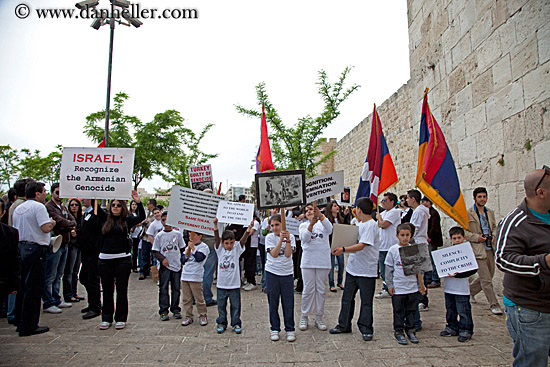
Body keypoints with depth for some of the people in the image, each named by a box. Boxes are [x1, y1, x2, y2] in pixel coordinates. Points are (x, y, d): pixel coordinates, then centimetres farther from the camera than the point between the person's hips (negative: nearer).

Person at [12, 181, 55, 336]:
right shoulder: (38, 207, -12)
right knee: (33, 289, -3)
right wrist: (52, 222, -1)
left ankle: (20, 323, 26)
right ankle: (29, 326, 3)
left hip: (20, 247, 9)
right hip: (35, 250, -9)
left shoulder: (17, 208, 15)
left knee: (23, 287, 16)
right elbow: (46, 228, -20)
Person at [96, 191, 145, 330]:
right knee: (107, 290, 11)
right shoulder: (105, 218, 9)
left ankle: (121, 319, 16)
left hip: (123, 259, -2)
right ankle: (106, 318, 23)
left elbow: (142, 217, -10)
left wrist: (138, 202, -21)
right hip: (105, 259, 2)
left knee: (122, 290, 5)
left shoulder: (127, 220, 2)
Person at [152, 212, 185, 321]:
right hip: (164, 266, -1)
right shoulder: (159, 235, 3)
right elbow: (155, 252, 2)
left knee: (176, 288, 7)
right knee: (163, 288, 0)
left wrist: (182, 260, 3)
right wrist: (162, 259, -14)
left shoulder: (177, 234, 5)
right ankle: (163, 311, 9)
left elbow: (182, 249, 10)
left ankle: (175, 309, 18)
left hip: (177, 264, 1)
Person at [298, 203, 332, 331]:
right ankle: (304, 317, 16)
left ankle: (319, 317, 19)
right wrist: (311, 223, -27)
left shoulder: (323, 222, 6)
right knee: (308, 290, 2)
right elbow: (304, 238, -11)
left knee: (320, 290, 8)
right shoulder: (303, 225, 7)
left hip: (323, 261, 0)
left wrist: (320, 215, -35)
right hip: (308, 261, 0)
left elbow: (329, 230, -18)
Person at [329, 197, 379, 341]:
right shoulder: (359, 224, 11)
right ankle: (344, 325, 27)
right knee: (347, 298, 15)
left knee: (366, 301, 6)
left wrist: (343, 249, -30)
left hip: (366, 270, -8)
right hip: (352, 267, 8)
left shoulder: (371, 225, -16)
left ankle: (366, 329, 19)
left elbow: (362, 246, -25)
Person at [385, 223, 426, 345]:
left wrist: (421, 285, 9)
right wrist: (390, 285, -4)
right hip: (398, 287, -3)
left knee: (411, 310, 13)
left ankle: (410, 330, 28)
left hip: (413, 287, 3)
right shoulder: (393, 250, -6)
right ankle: (399, 332, 18)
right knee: (399, 311, 6)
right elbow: (389, 269, -2)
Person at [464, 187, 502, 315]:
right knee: (486, 279, -4)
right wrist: (477, 237, -17)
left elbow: (494, 227, 23)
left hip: (490, 249, 6)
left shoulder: (490, 212, 12)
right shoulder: (468, 213, -7)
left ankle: (469, 290, 36)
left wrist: (494, 236, 3)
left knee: (489, 275, 15)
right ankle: (494, 305, 8)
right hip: (478, 249, -6)